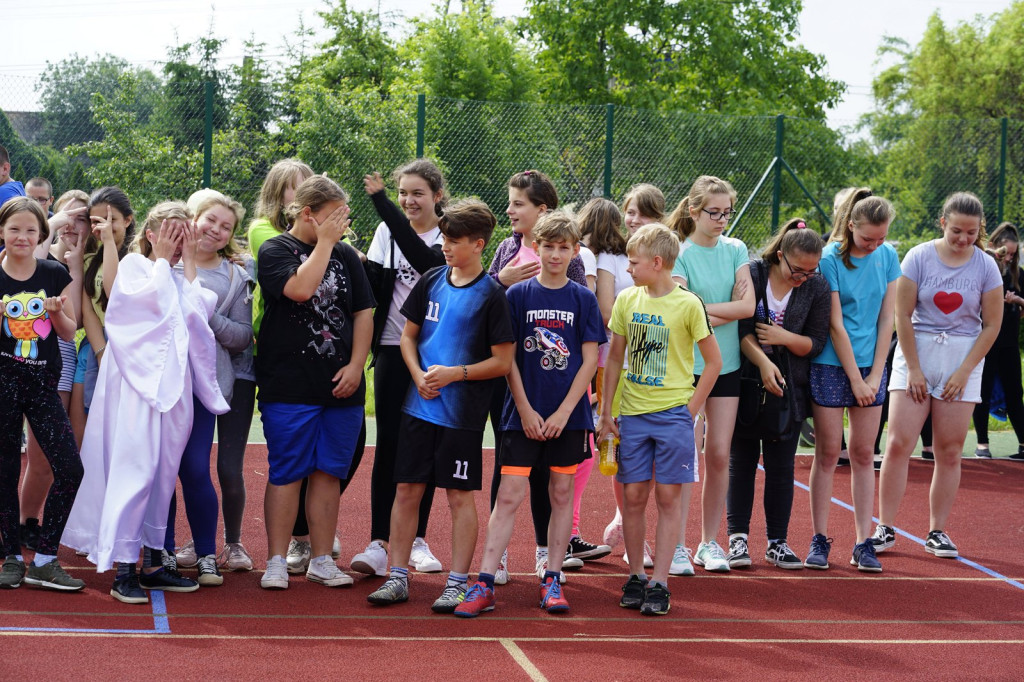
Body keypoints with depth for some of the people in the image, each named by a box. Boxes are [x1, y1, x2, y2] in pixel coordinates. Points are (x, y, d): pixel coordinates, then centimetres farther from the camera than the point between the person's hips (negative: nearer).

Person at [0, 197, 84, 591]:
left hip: (44, 382, 1)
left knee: (70, 470, -9)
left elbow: (69, 332, 8)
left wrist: (57, 311, -12)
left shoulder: (56, 275, 3)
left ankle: (44, 561, 0)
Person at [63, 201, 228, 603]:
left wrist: (189, 262, 6)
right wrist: (163, 257, -1)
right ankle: (121, 569, -15)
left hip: (174, 381, 6)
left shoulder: (181, 277, 20)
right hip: (139, 376, -6)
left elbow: (196, 311, 1)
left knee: (165, 471, 8)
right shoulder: (134, 265, 5)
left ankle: (153, 561, 14)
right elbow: (156, 298, -14)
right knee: (136, 468, -13)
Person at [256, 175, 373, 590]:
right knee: (286, 473, -2)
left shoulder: (346, 255, 12)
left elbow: (363, 312, 11)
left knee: (328, 472, 7)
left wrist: (356, 365, 0)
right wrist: (324, 242, -11)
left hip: (342, 386, 4)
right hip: (289, 385, -4)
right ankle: (276, 562, 6)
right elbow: (300, 288, -20)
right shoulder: (274, 251, -1)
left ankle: (322, 560, 15)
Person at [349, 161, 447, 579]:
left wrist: (381, 202, -27)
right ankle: (378, 544, -5)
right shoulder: (388, 230, 7)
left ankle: (417, 539, 15)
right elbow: (376, 290, 6)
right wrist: (361, 267, -16)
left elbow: (427, 261, -24)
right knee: (389, 443, -5)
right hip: (394, 349, 1)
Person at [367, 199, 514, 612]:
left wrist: (454, 373, -16)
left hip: (462, 414, -5)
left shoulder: (490, 295, -7)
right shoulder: (431, 282, 6)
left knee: (460, 496, 2)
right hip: (419, 405, 5)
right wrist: (419, 374, -3)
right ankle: (397, 578, 15)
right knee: (407, 490, 6)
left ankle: (457, 583, 10)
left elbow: (503, 362, -8)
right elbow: (408, 336, 14)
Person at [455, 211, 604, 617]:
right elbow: (508, 358, 1)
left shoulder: (584, 299, 3)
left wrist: (564, 411, -8)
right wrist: (525, 410, -6)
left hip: (569, 415, 1)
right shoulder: (519, 295, 2)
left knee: (561, 493, 6)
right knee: (509, 496, -5)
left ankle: (552, 580, 16)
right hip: (524, 413, -1)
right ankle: (483, 585, -4)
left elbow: (590, 359, 0)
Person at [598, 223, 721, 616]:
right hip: (633, 414, 4)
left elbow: (713, 361, -1)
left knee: (669, 496, -1)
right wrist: (605, 413, 8)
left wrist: (690, 409, -6)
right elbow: (615, 358, 12)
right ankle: (636, 577, 16)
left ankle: (659, 584, 2)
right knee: (633, 496, 5)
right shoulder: (626, 300, 5)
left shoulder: (687, 304, -7)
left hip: (673, 414, -3)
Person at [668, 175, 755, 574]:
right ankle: (678, 546, 3)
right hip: (686, 366, -4)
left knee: (719, 456, 5)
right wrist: (725, 313, -10)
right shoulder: (680, 253, -5)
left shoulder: (736, 250, 7)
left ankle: (710, 542, 15)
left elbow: (747, 306, -6)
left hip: (726, 365, 4)